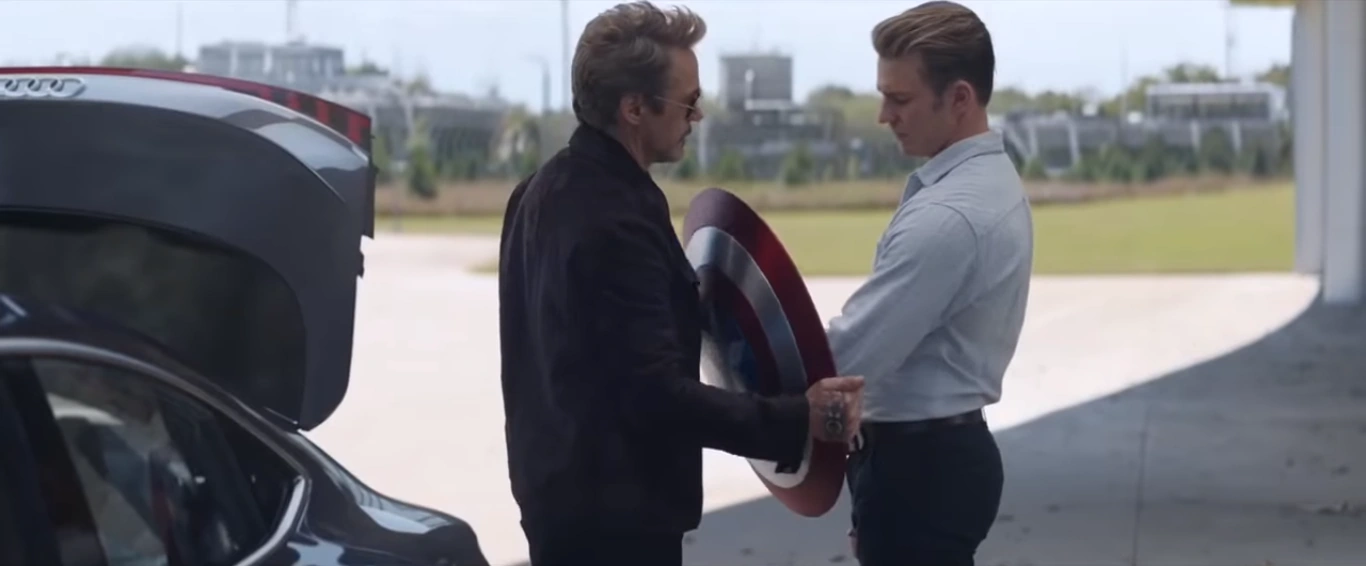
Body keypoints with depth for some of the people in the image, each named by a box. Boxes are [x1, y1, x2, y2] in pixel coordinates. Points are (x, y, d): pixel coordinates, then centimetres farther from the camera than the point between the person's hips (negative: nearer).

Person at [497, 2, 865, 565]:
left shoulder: (545, 190, 7)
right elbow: (658, 393, -26)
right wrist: (798, 419, -25)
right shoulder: (617, 223, -24)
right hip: (612, 508, -10)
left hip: (563, 486, 10)